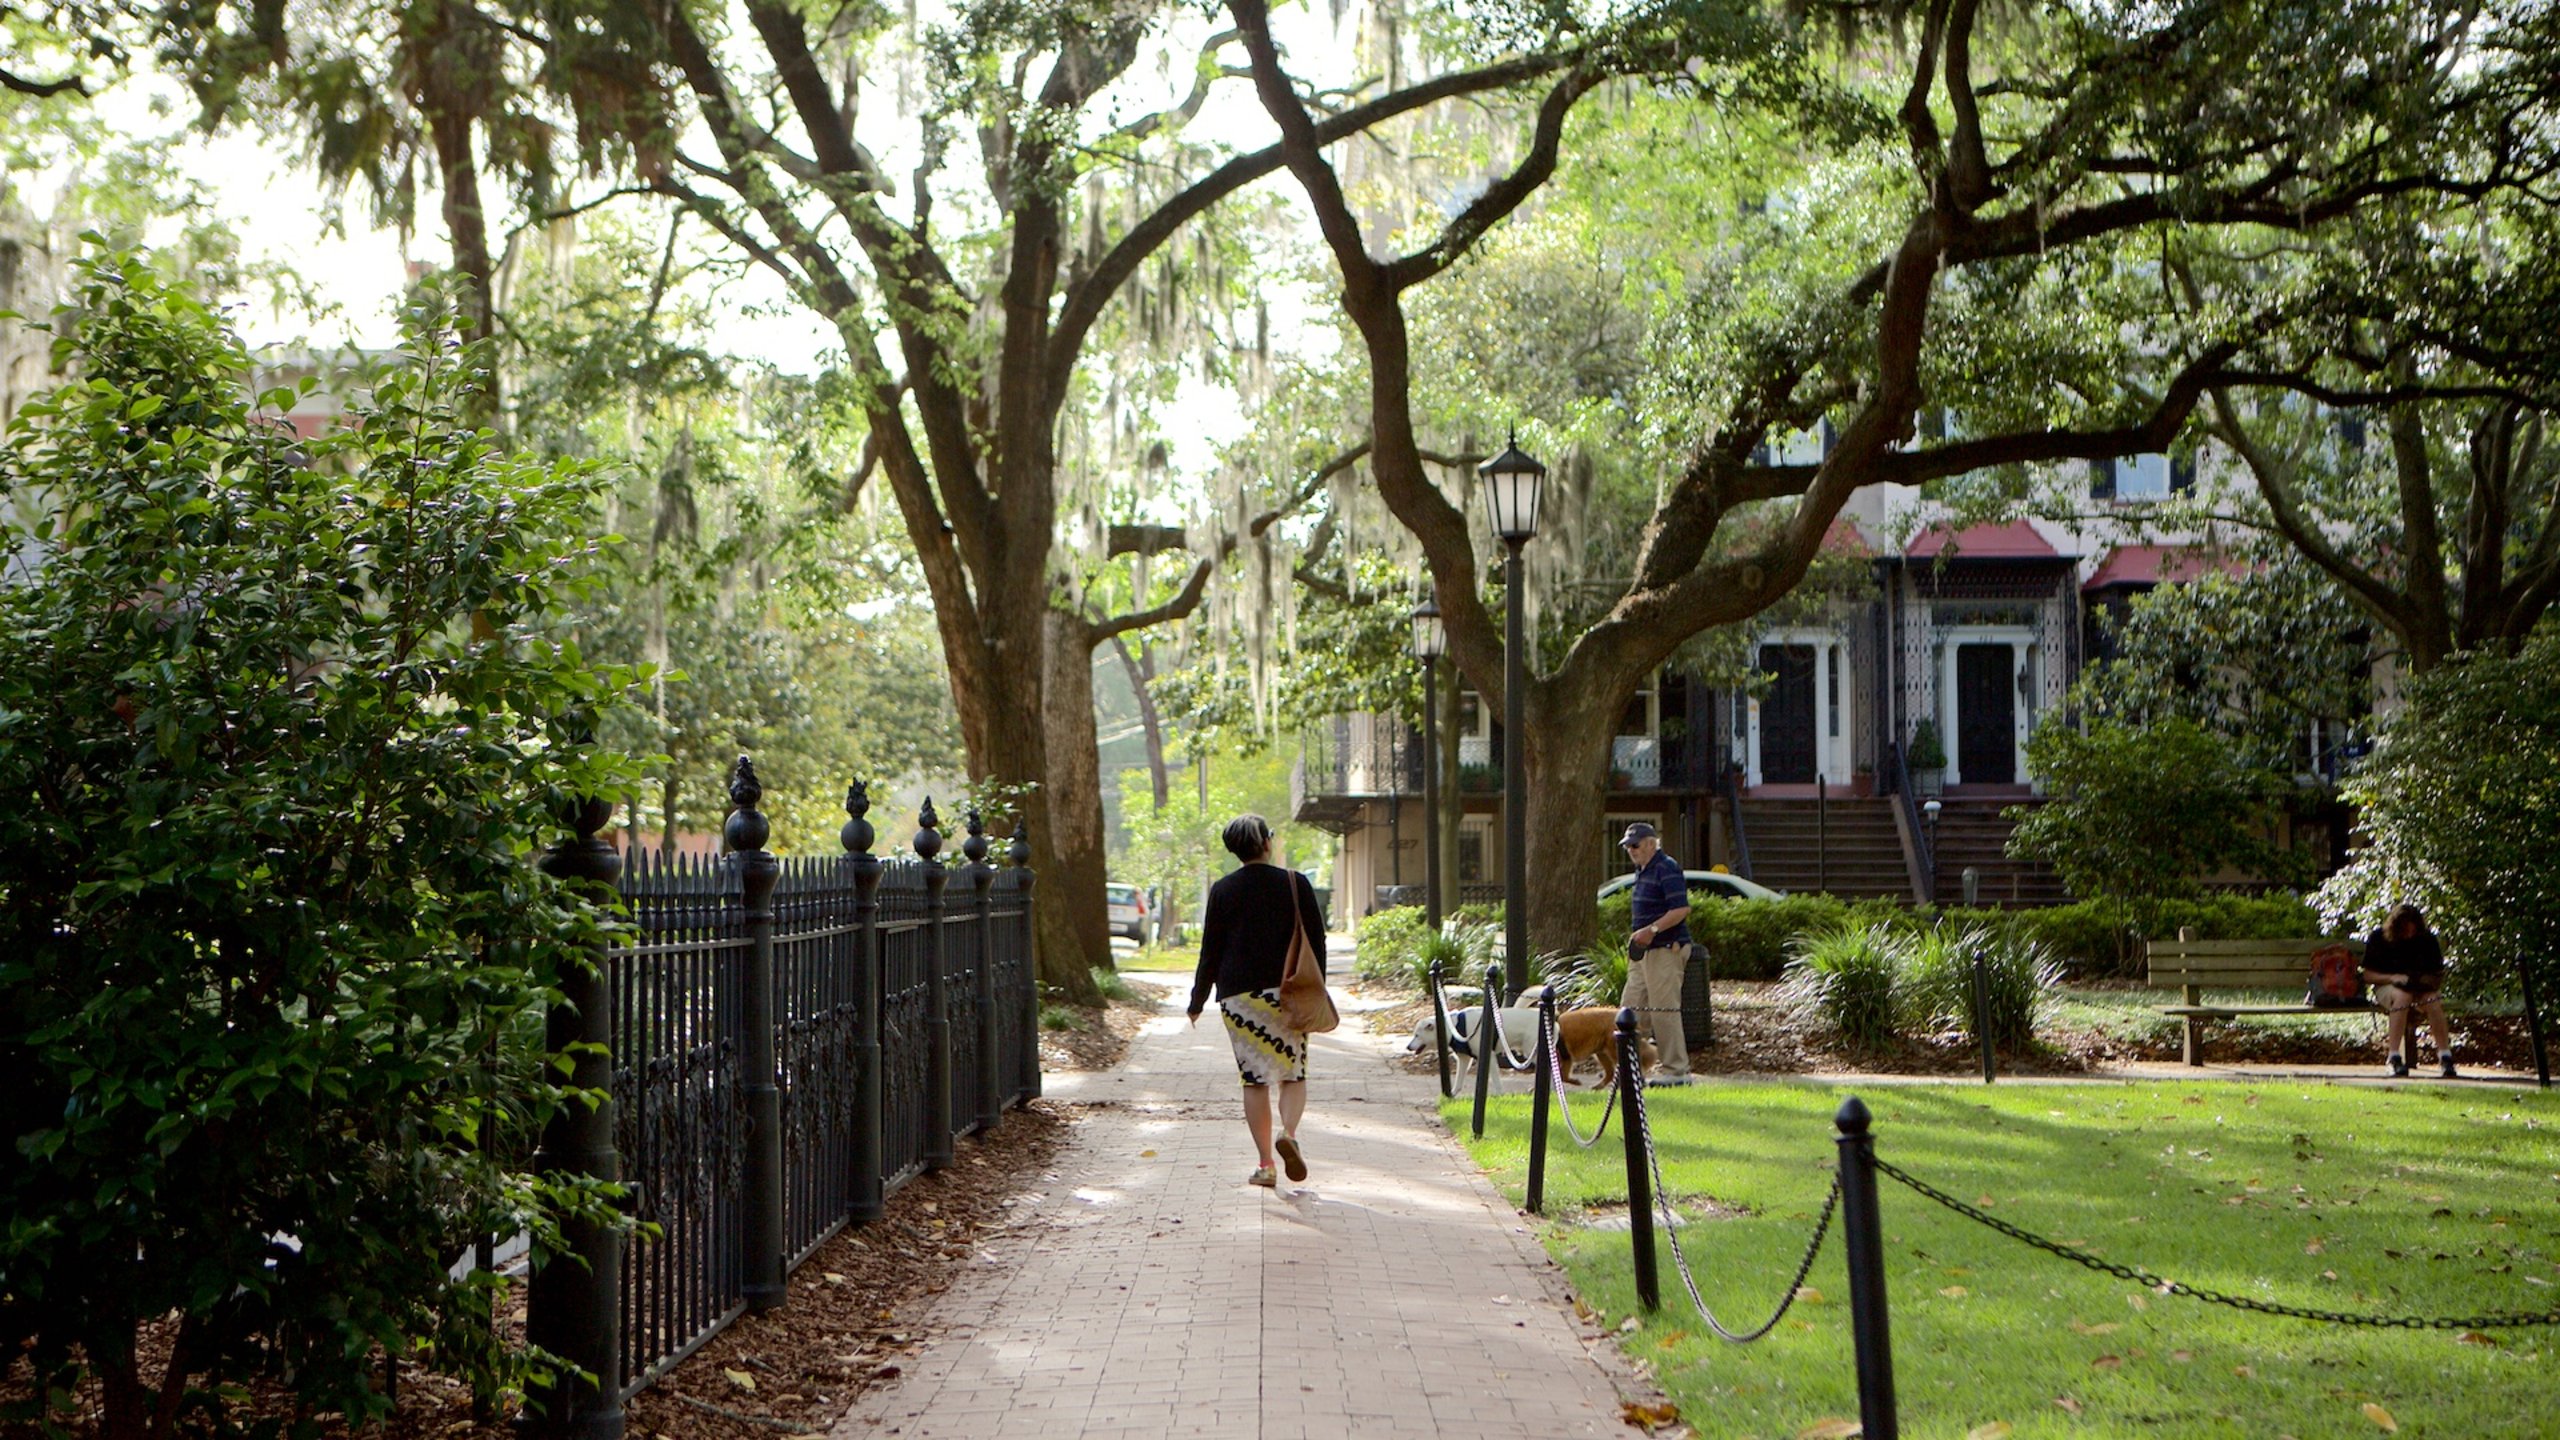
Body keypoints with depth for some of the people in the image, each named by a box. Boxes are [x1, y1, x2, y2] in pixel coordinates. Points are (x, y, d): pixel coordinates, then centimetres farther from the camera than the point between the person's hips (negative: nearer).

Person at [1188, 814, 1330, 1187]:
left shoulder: (1222, 890, 2)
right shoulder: (1295, 884, 1)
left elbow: (1211, 950, 4)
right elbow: (1317, 941, 2)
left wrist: (1198, 1000, 13)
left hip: (1238, 994, 1)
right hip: (1286, 992, 0)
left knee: (1254, 1079, 4)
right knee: (1293, 1074, 8)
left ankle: (1265, 1164, 0)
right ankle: (1289, 1133, -20)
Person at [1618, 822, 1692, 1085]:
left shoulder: (1667, 869, -14)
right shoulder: (1642, 871, 17)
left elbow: (1681, 909, -22)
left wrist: (1652, 930, -26)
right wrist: (1636, 936, 20)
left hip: (1666, 949, -10)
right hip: (1644, 951, 10)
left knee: (1664, 1010, -8)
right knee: (1633, 1008, 10)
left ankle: (1676, 1070, -3)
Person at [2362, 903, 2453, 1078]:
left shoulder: (2427, 939, 2)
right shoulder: (2378, 938, -3)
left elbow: (2439, 974, 8)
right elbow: (2368, 975, -2)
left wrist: (2430, 981, -15)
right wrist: (2392, 978, -18)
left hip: (2422, 988, 2)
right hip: (2387, 987, -2)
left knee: (2433, 999, -33)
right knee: (2402, 996, -38)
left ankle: (2445, 1056, -33)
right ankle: (2393, 1057, -40)